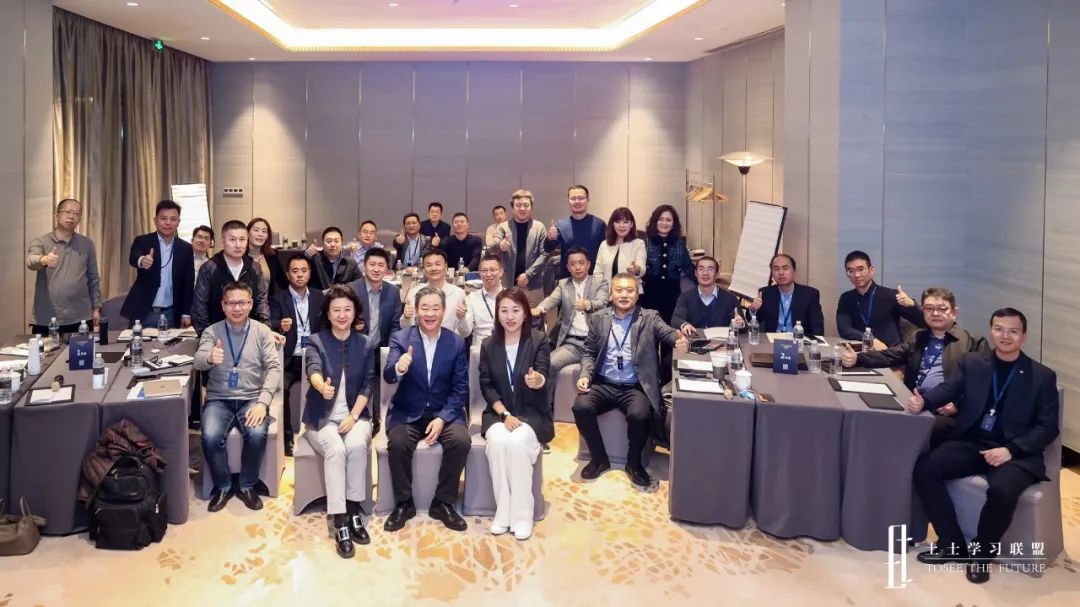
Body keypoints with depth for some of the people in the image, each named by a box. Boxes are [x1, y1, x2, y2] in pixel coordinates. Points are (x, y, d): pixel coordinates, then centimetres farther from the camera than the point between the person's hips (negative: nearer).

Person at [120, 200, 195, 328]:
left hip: (171, 314, 1)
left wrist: (186, 313, 0)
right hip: (144, 313, -1)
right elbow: (133, 259, -23)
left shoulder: (186, 249, 5)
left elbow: (188, 283, 5)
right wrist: (142, 260, -47)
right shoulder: (143, 241, -1)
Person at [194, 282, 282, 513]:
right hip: (219, 399, 0)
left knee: (257, 435, -29)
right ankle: (222, 486, 0)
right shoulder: (211, 332, 2)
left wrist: (263, 402, -20)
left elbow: (274, 367, -6)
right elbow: (198, 361, -15)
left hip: (252, 399, 0)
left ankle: (247, 486, -3)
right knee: (211, 437, -28)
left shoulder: (262, 331, 3)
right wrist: (210, 358, -42)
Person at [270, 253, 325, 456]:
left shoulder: (319, 297, 13)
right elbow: (271, 327, -9)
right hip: (288, 360, -2)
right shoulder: (278, 299, 4)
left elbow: (325, 327, 11)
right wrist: (281, 327, -32)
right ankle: (287, 437, -11)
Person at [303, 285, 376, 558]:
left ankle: (354, 512, -20)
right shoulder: (316, 341, -1)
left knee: (357, 446, -31)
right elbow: (313, 370, -22)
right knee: (335, 450, -31)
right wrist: (322, 387, -47)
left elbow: (367, 384, 1)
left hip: (356, 415, 2)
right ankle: (340, 522, -30)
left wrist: (353, 416, -13)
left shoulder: (365, 344, 6)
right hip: (322, 417, -1)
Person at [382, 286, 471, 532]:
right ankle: (403, 503, -7)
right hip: (407, 412, -1)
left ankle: (443, 503, -7)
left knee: (461, 441, -27)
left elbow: (460, 388, -2)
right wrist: (399, 368, -42)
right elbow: (388, 376, -17)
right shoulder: (400, 338, -3)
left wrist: (442, 418, -16)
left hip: (445, 412, 1)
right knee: (397, 443, -30)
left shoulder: (457, 342, 0)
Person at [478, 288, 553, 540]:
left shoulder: (539, 341, -5)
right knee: (498, 441, -30)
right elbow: (486, 385, 1)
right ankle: (503, 511, -17)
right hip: (499, 413, 2)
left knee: (517, 442, -32)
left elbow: (543, 378, -18)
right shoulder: (488, 345, 3)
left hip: (532, 414, -2)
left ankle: (522, 514, -20)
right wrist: (505, 414, -12)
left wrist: (538, 382, -43)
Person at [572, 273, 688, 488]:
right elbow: (588, 352, 13)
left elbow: (668, 333, -13)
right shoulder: (598, 319, 10)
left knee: (639, 414, -32)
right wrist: (585, 375, -7)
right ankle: (599, 459, -1)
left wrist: (680, 339, -38)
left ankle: (634, 462, -2)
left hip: (635, 387, -2)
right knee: (581, 407, -25)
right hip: (603, 384, 2)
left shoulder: (650, 318, 4)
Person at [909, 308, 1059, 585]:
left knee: (1002, 490, -34)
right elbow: (948, 389, -4)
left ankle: (981, 552, -6)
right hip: (969, 443, 3)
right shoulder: (971, 362, 11)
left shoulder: (1043, 376, 4)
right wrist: (923, 400, -28)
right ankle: (953, 544, -5)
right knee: (923, 468, -20)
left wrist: (1011, 450, -17)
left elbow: (1048, 427, -2)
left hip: (1015, 453, -3)